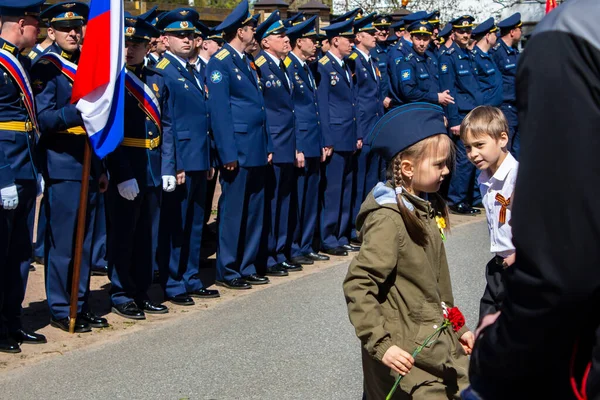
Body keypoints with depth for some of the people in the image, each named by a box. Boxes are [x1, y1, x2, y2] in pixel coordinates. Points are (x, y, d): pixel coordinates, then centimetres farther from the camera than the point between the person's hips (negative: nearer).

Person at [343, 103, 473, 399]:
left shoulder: (427, 207, 8)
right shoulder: (388, 219, -19)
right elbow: (357, 286, -22)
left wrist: (456, 327, 17)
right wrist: (381, 344, -24)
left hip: (440, 346, 8)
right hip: (409, 356, -8)